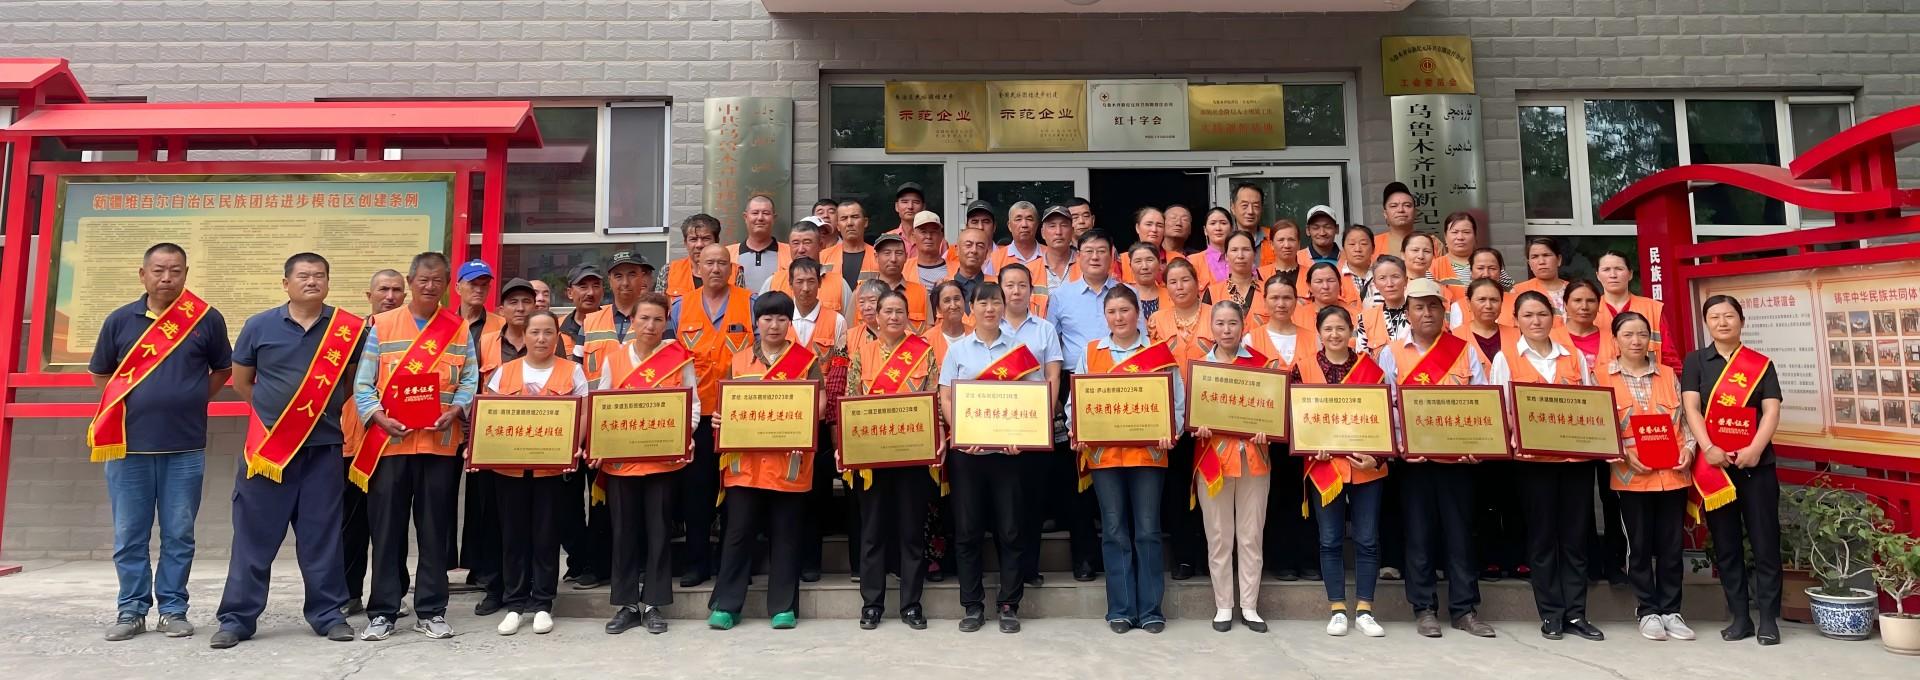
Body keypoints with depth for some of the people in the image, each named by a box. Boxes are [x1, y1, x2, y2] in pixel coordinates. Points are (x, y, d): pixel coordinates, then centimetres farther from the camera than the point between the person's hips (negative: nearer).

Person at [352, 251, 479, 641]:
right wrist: (379, 416, -14)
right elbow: (362, 383, 3)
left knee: (435, 530, 6)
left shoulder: (460, 329, 9)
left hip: (441, 442, 1)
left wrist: (454, 411, -14)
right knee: (387, 529, 4)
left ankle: (430, 611, 15)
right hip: (389, 441, -1)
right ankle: (382, 612, 15)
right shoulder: (382, 326, 5)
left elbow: (470, 380, 4)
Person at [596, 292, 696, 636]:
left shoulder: (679, 358, 0)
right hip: (620, 458, 2)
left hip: (664, 458, -1)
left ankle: (653, 603, 17)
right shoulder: (614, 358, 4)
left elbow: (692, 403, 0)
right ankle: (626, 603, 21)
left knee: (658, 529, 6)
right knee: (624, 530, 9)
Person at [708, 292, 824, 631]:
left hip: (789, 460, -2)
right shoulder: (739, 360, 11)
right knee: (739, 531, 4)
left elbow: (819, 400, -1)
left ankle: (784, 606, 15)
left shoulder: (806, 359, 4)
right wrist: (719, 419, -7)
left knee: (784, 533, 6)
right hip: (745, 459, 2)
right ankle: (726, 604, 15)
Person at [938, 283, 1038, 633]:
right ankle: (972, 605, 16)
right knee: (967, 530, 5)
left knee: (1011, 530, 3)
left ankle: (1008, 605, 15)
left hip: (1009, 449, 0)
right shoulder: (957, 350, 7)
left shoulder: (1021, 348, 5)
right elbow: (945, 398, 3)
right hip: (966, 450, 1)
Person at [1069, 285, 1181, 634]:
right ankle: (1121, 610, 16)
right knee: (1114, 532, 6)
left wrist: (1170, 432, -16)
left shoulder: (1159, 352, 4)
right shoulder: (1090, 351, 8)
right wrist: (1075, 430, -12)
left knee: (1147, 530, 4)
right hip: (1103, 452, 1)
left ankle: (1150, 609, 15)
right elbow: (1075, 398, 6)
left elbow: (1176, 401, 1)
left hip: (1148, 451, -1)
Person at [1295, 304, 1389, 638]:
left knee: (1367, 539, 5)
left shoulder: (1371, 368, 2)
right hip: (1324, 466, 0)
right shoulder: (1304, 367, 1)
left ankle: (1364, 610, 17)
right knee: (1330, 540, 6)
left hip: (1367, 467, 1)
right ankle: (1337, 610, 16)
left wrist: (1377, 456, -11)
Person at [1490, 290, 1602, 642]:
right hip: (1534, 457, -2)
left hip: (1576, 454, 3)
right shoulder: (1505, 358, 4)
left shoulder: (1575, 357, 12)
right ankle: (1550, 613, 12)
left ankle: (1575, 612, 15)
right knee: (1542, 535, 4)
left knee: (1575, 533, 6)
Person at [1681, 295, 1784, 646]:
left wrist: (1755, 449, -16)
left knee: (1765, 541, 0)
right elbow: (1691, 408, -2)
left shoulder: (1761, 364, 8)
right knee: (1726, 544, 5)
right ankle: (1740, 617, 13)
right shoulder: (1695, 361, 7)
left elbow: (1772, 410, -1)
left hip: (1756, 463, 0)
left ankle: (1768, 618, 8)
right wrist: (1708, 449, -16)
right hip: (1713, 465, 0)